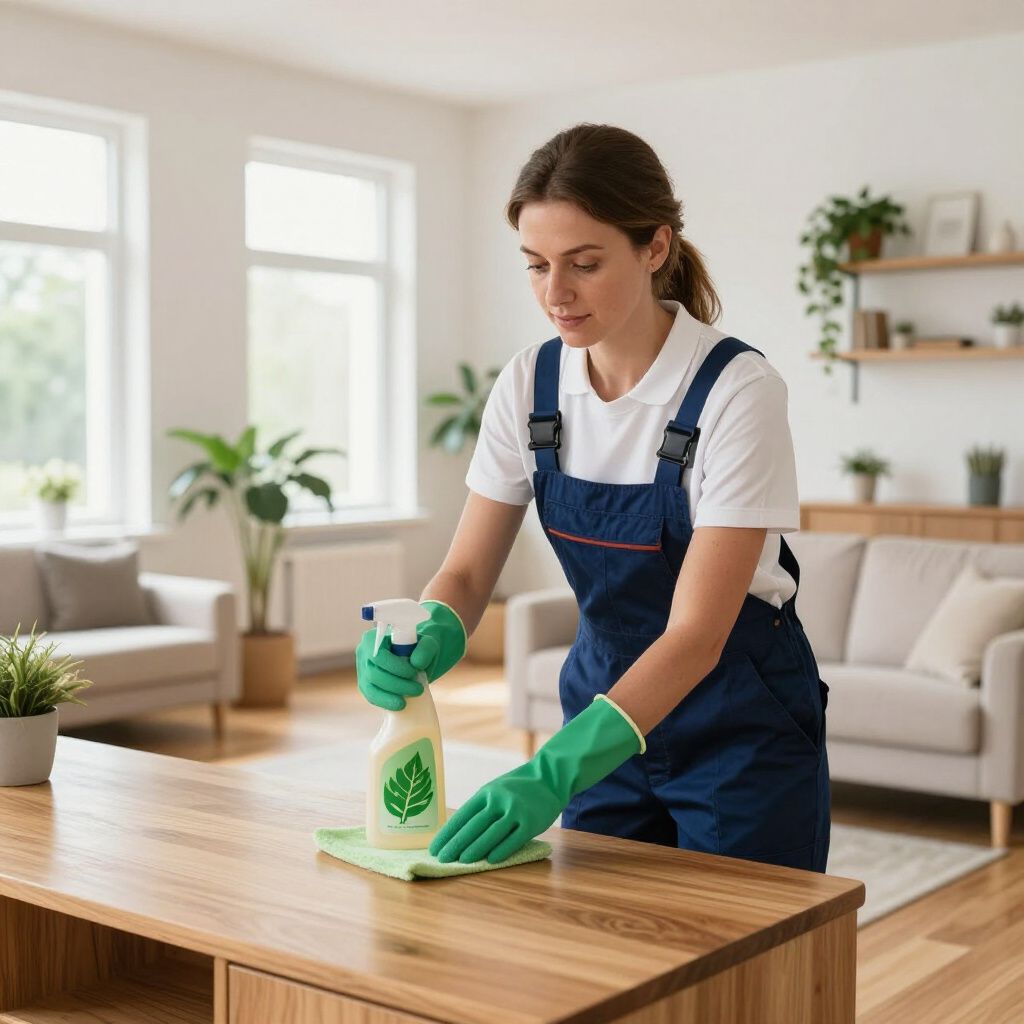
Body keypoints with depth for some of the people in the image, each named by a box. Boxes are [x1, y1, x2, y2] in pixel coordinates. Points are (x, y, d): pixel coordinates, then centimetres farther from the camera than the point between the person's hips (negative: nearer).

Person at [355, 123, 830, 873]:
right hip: (609, 712, 4)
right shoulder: (530, 383, -7)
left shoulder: (736, 389, -23)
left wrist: (555, 771, -37)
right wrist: (420, 643, -28)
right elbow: (468, 572, -5)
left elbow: (697, 634, -27)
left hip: (742, 729, -4)